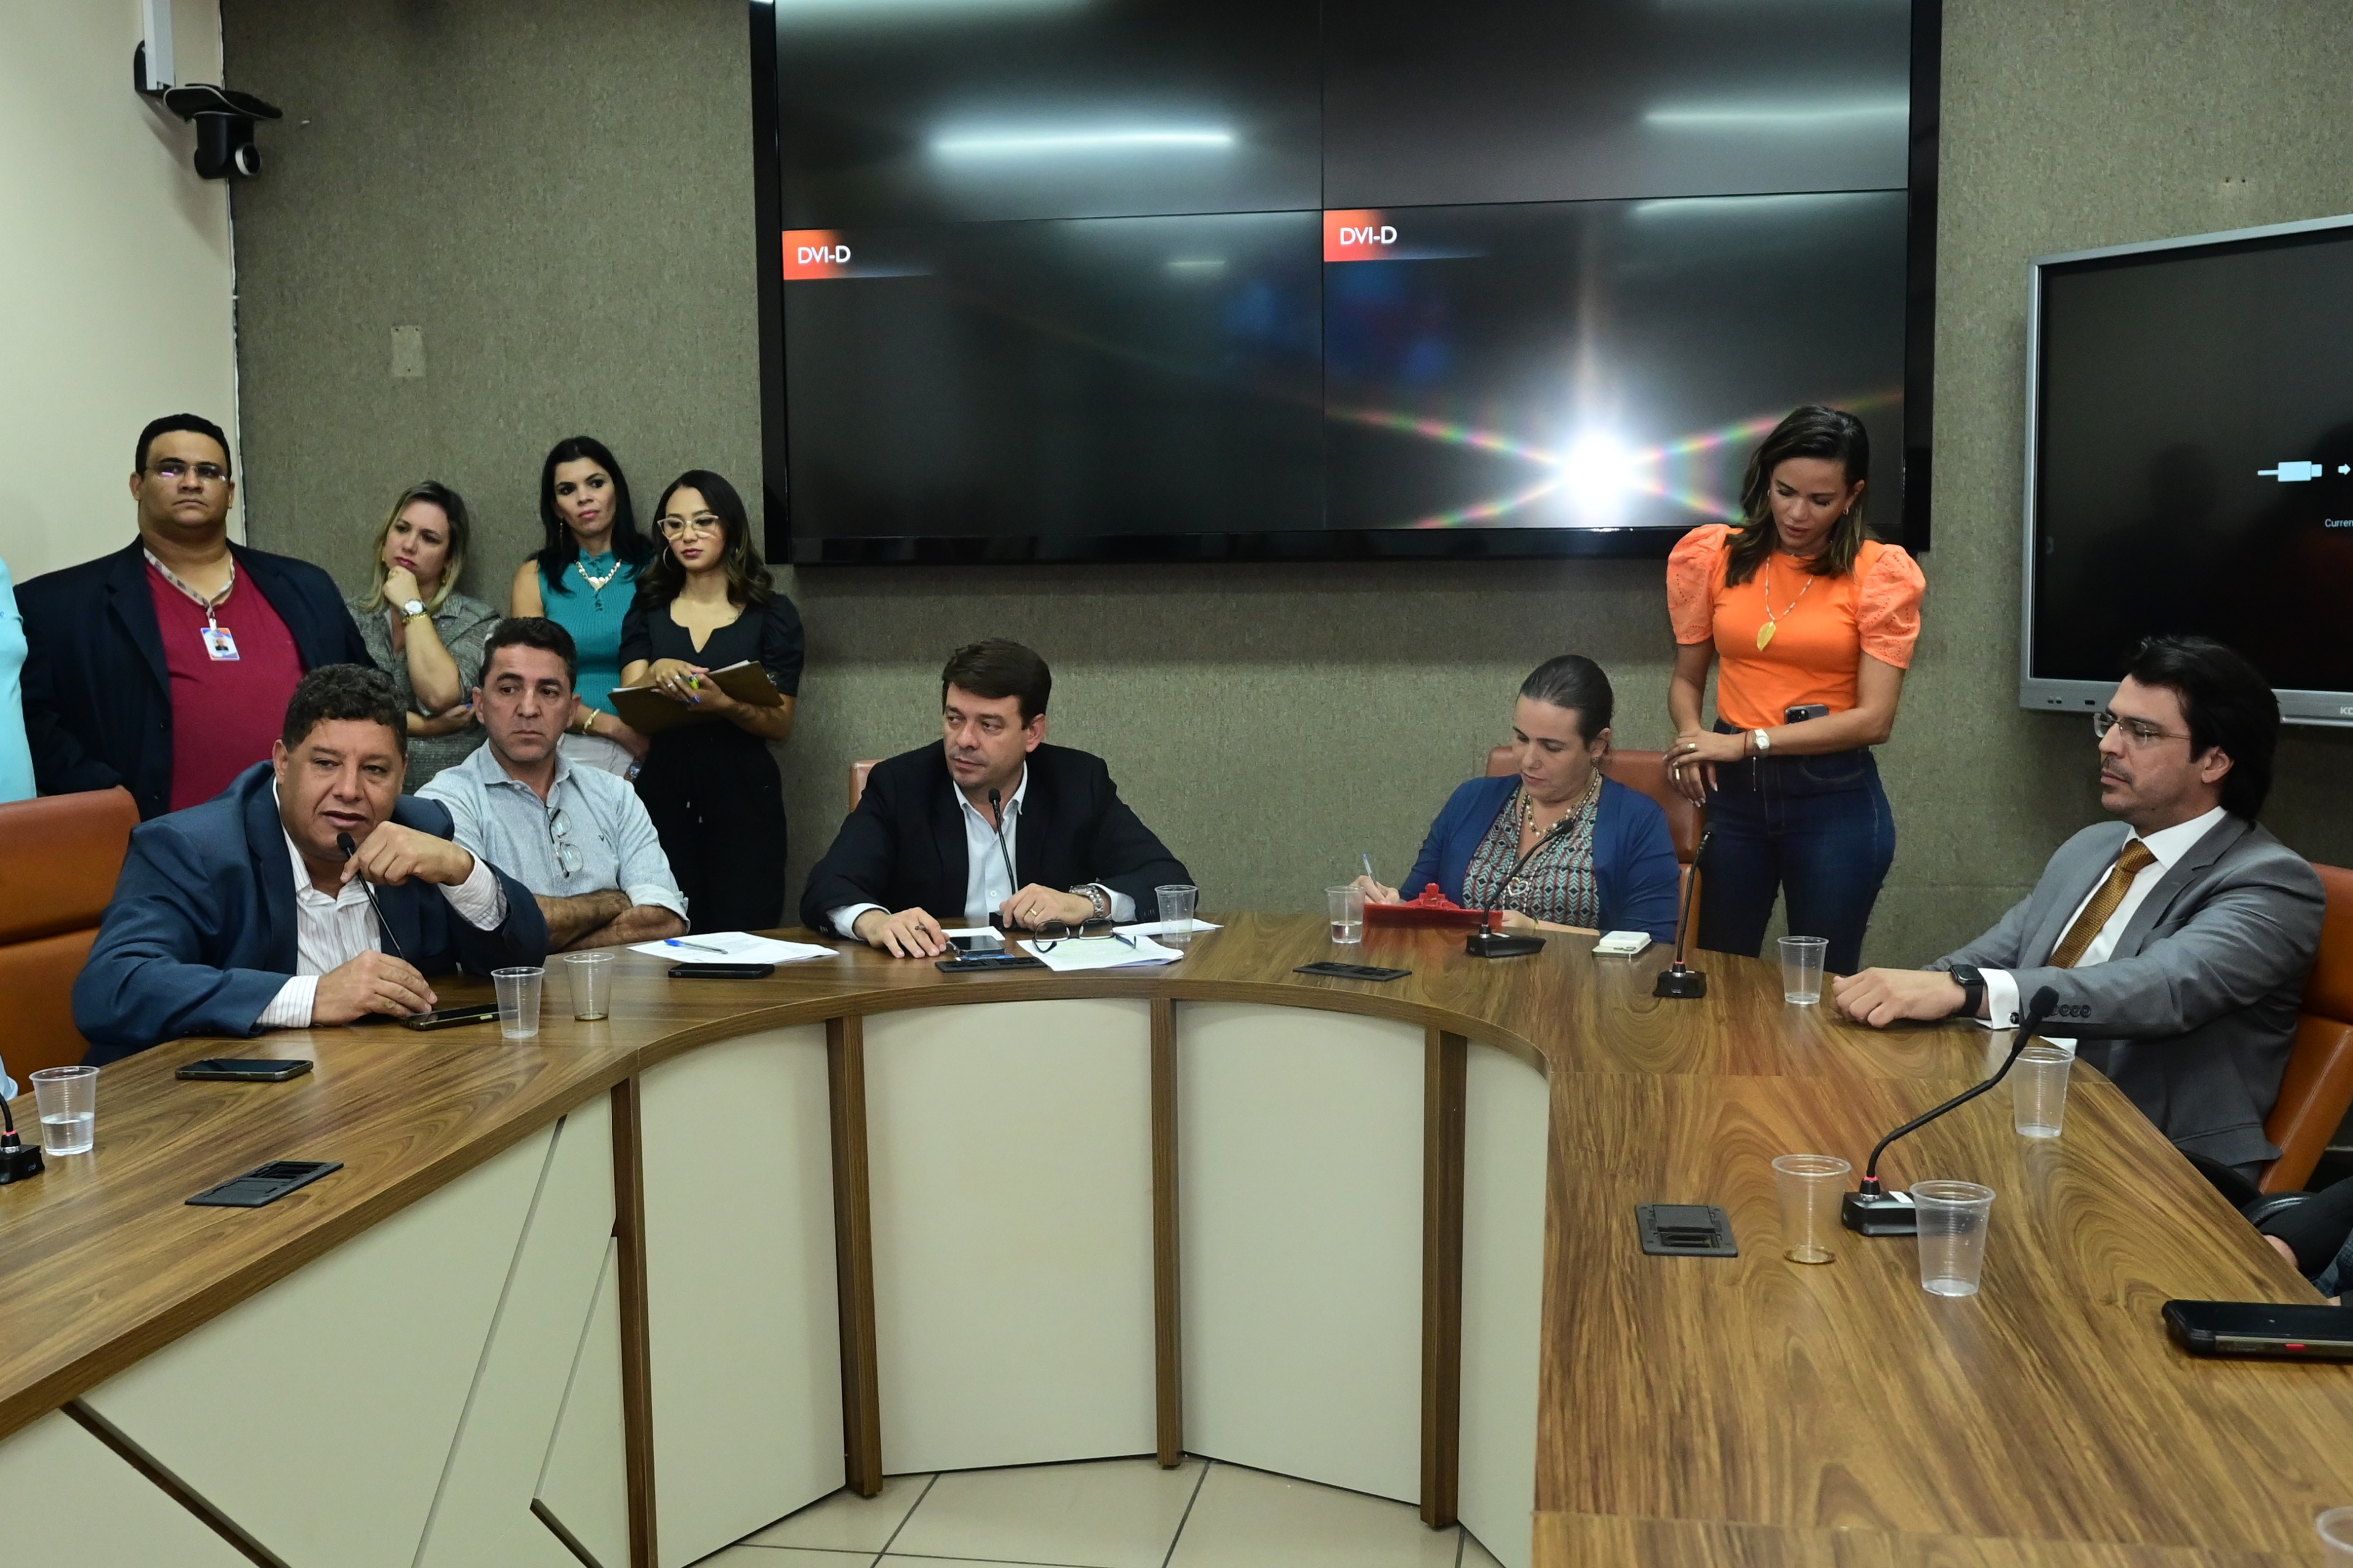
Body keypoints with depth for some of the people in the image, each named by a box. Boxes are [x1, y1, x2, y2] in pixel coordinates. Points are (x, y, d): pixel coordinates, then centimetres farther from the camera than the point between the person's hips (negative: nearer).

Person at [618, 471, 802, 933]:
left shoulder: (772, 613, 3)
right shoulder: (648, 611, 12)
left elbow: (782, 725, -2)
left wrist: (724, 705, -21)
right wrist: (658, 673, -20)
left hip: (744, 796, -2)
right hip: (662, 795, 2)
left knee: (742, 939, -3)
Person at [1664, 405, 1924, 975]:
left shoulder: (1880, 573, -5)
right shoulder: (1714, 555, 2)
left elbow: (1874, 719, -11)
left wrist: (1748, 742, -16)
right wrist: (1692, 735, -10)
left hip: (1835, 798, -2)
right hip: (1731, 790, 2)